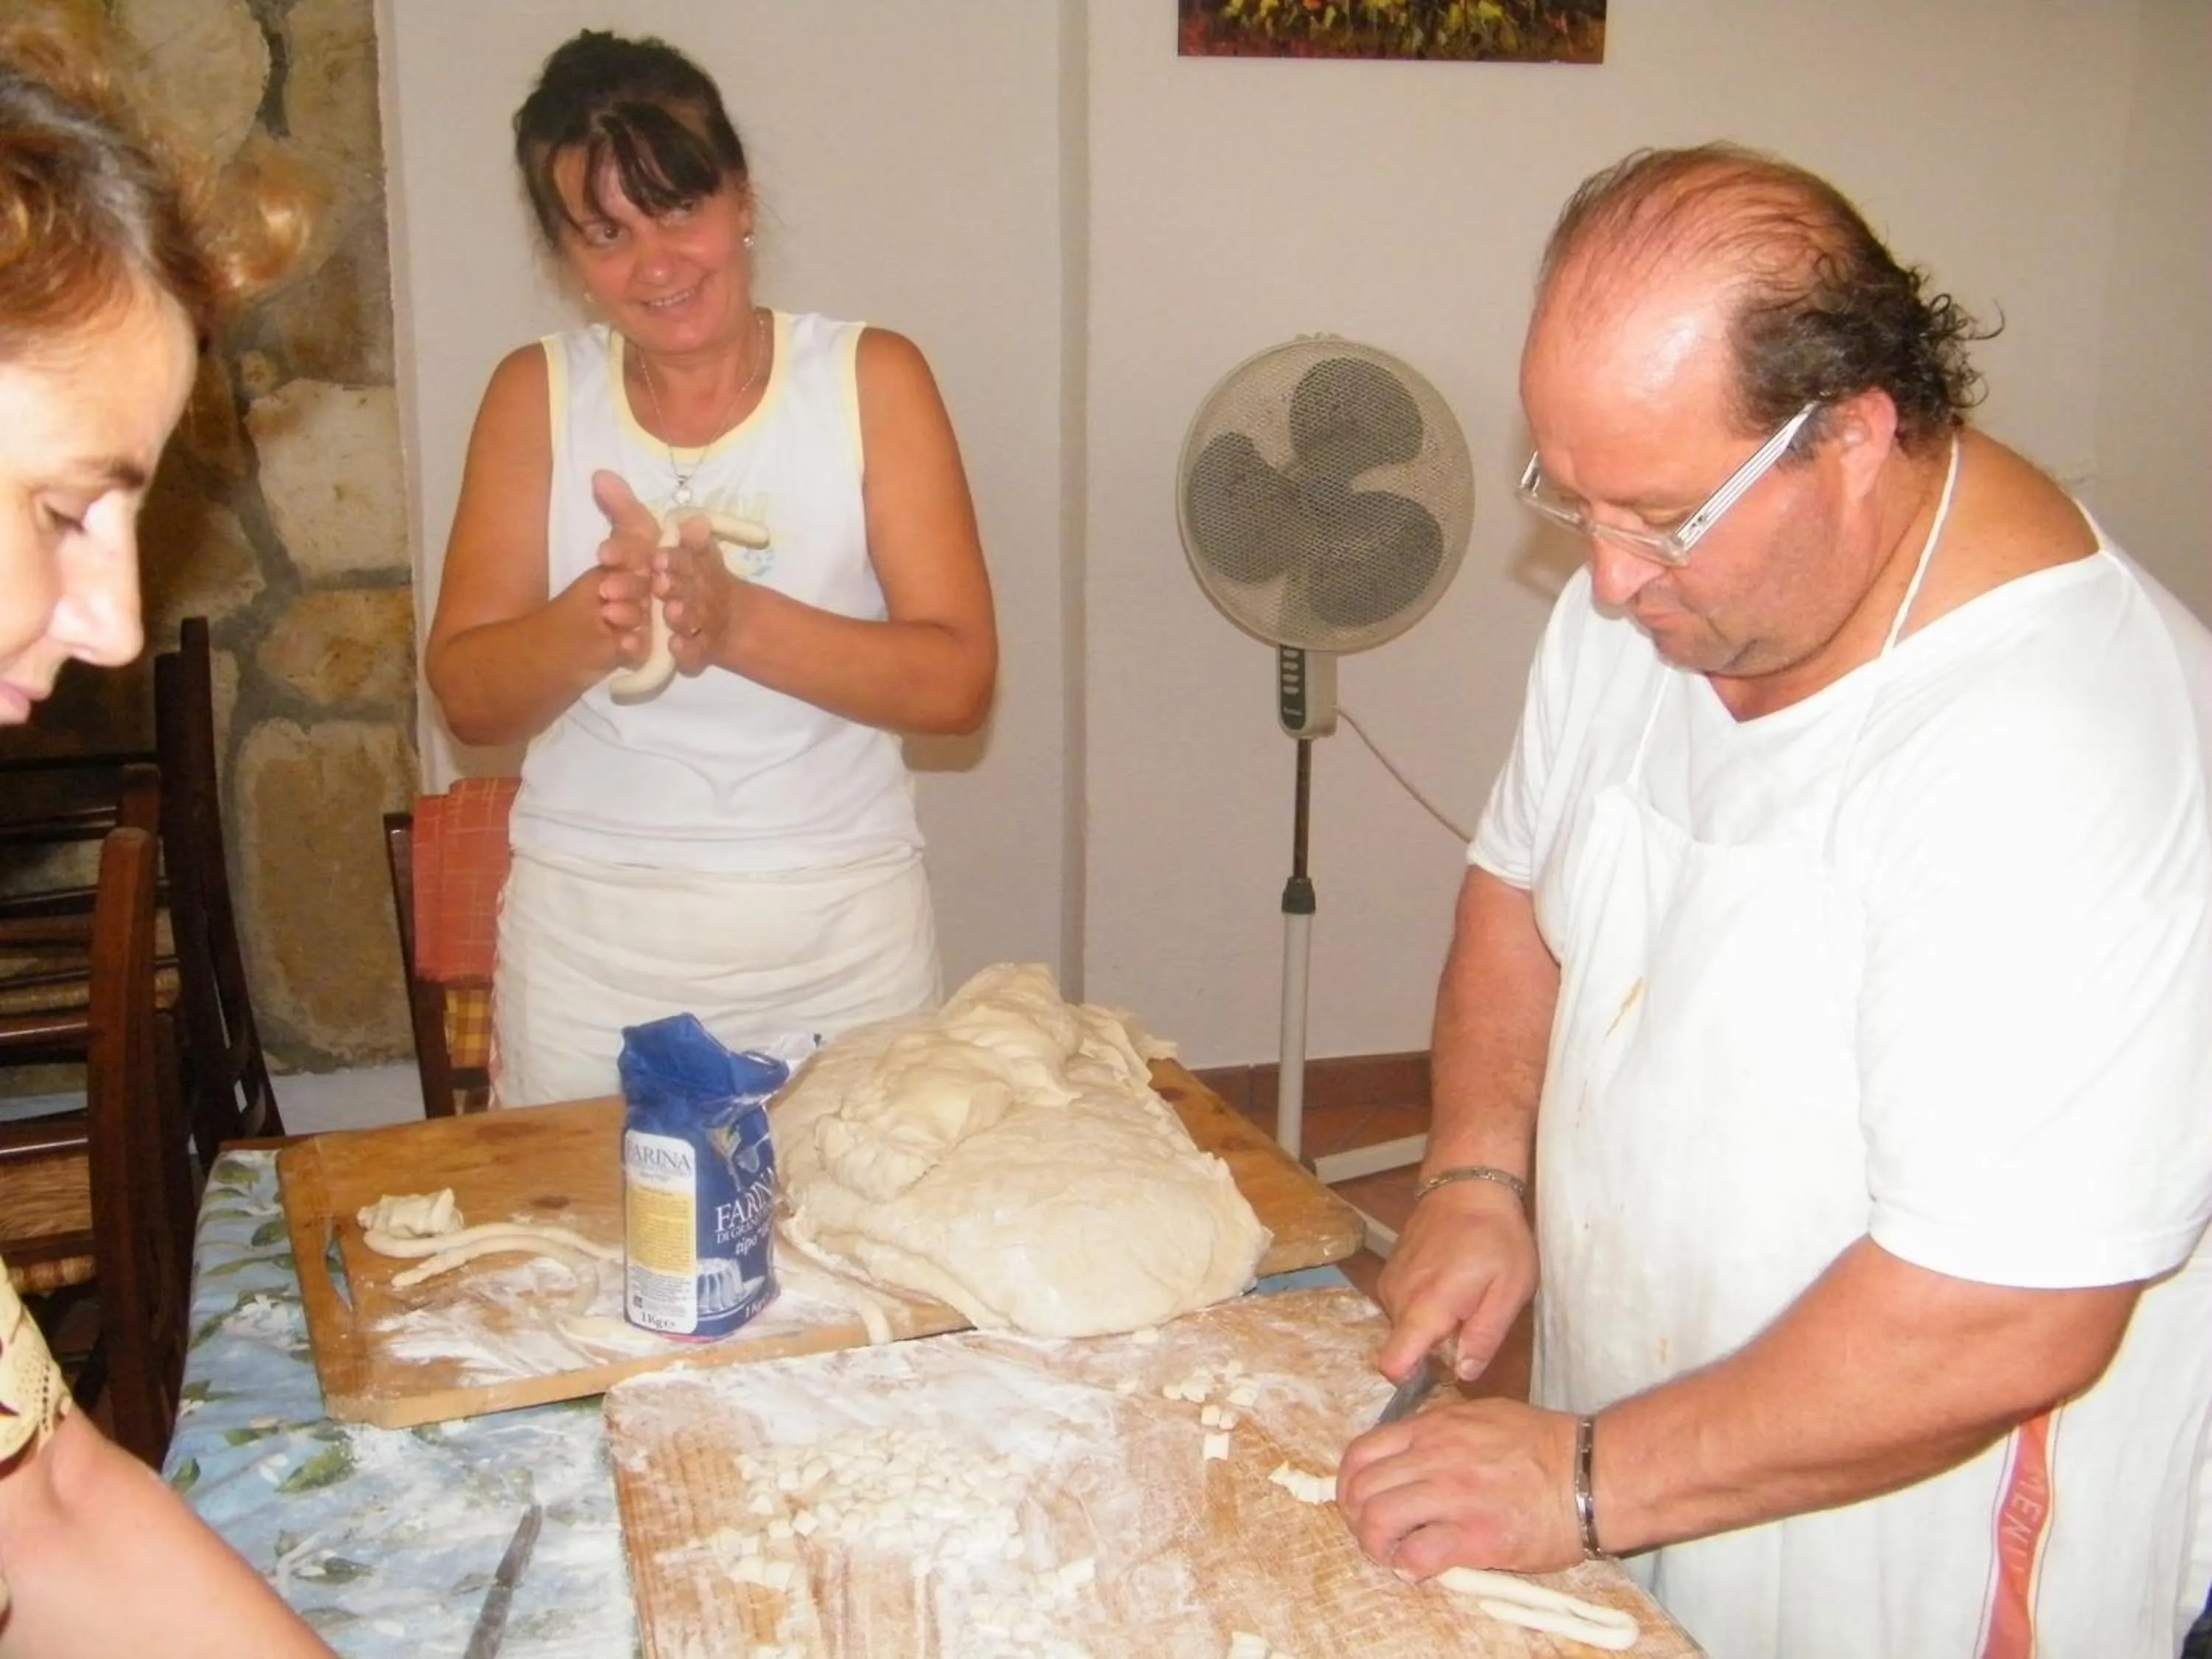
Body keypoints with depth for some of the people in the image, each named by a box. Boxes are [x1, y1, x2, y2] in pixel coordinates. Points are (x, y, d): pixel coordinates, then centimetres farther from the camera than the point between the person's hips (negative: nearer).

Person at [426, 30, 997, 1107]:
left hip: (842, 932, -1)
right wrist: (590, 622, -23)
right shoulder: (535, 396, 1)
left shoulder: (871, 378, -4)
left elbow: (958, 680, -10)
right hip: (589, 938, 1)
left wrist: (735, 619, -25)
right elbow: (467, 697, -2)